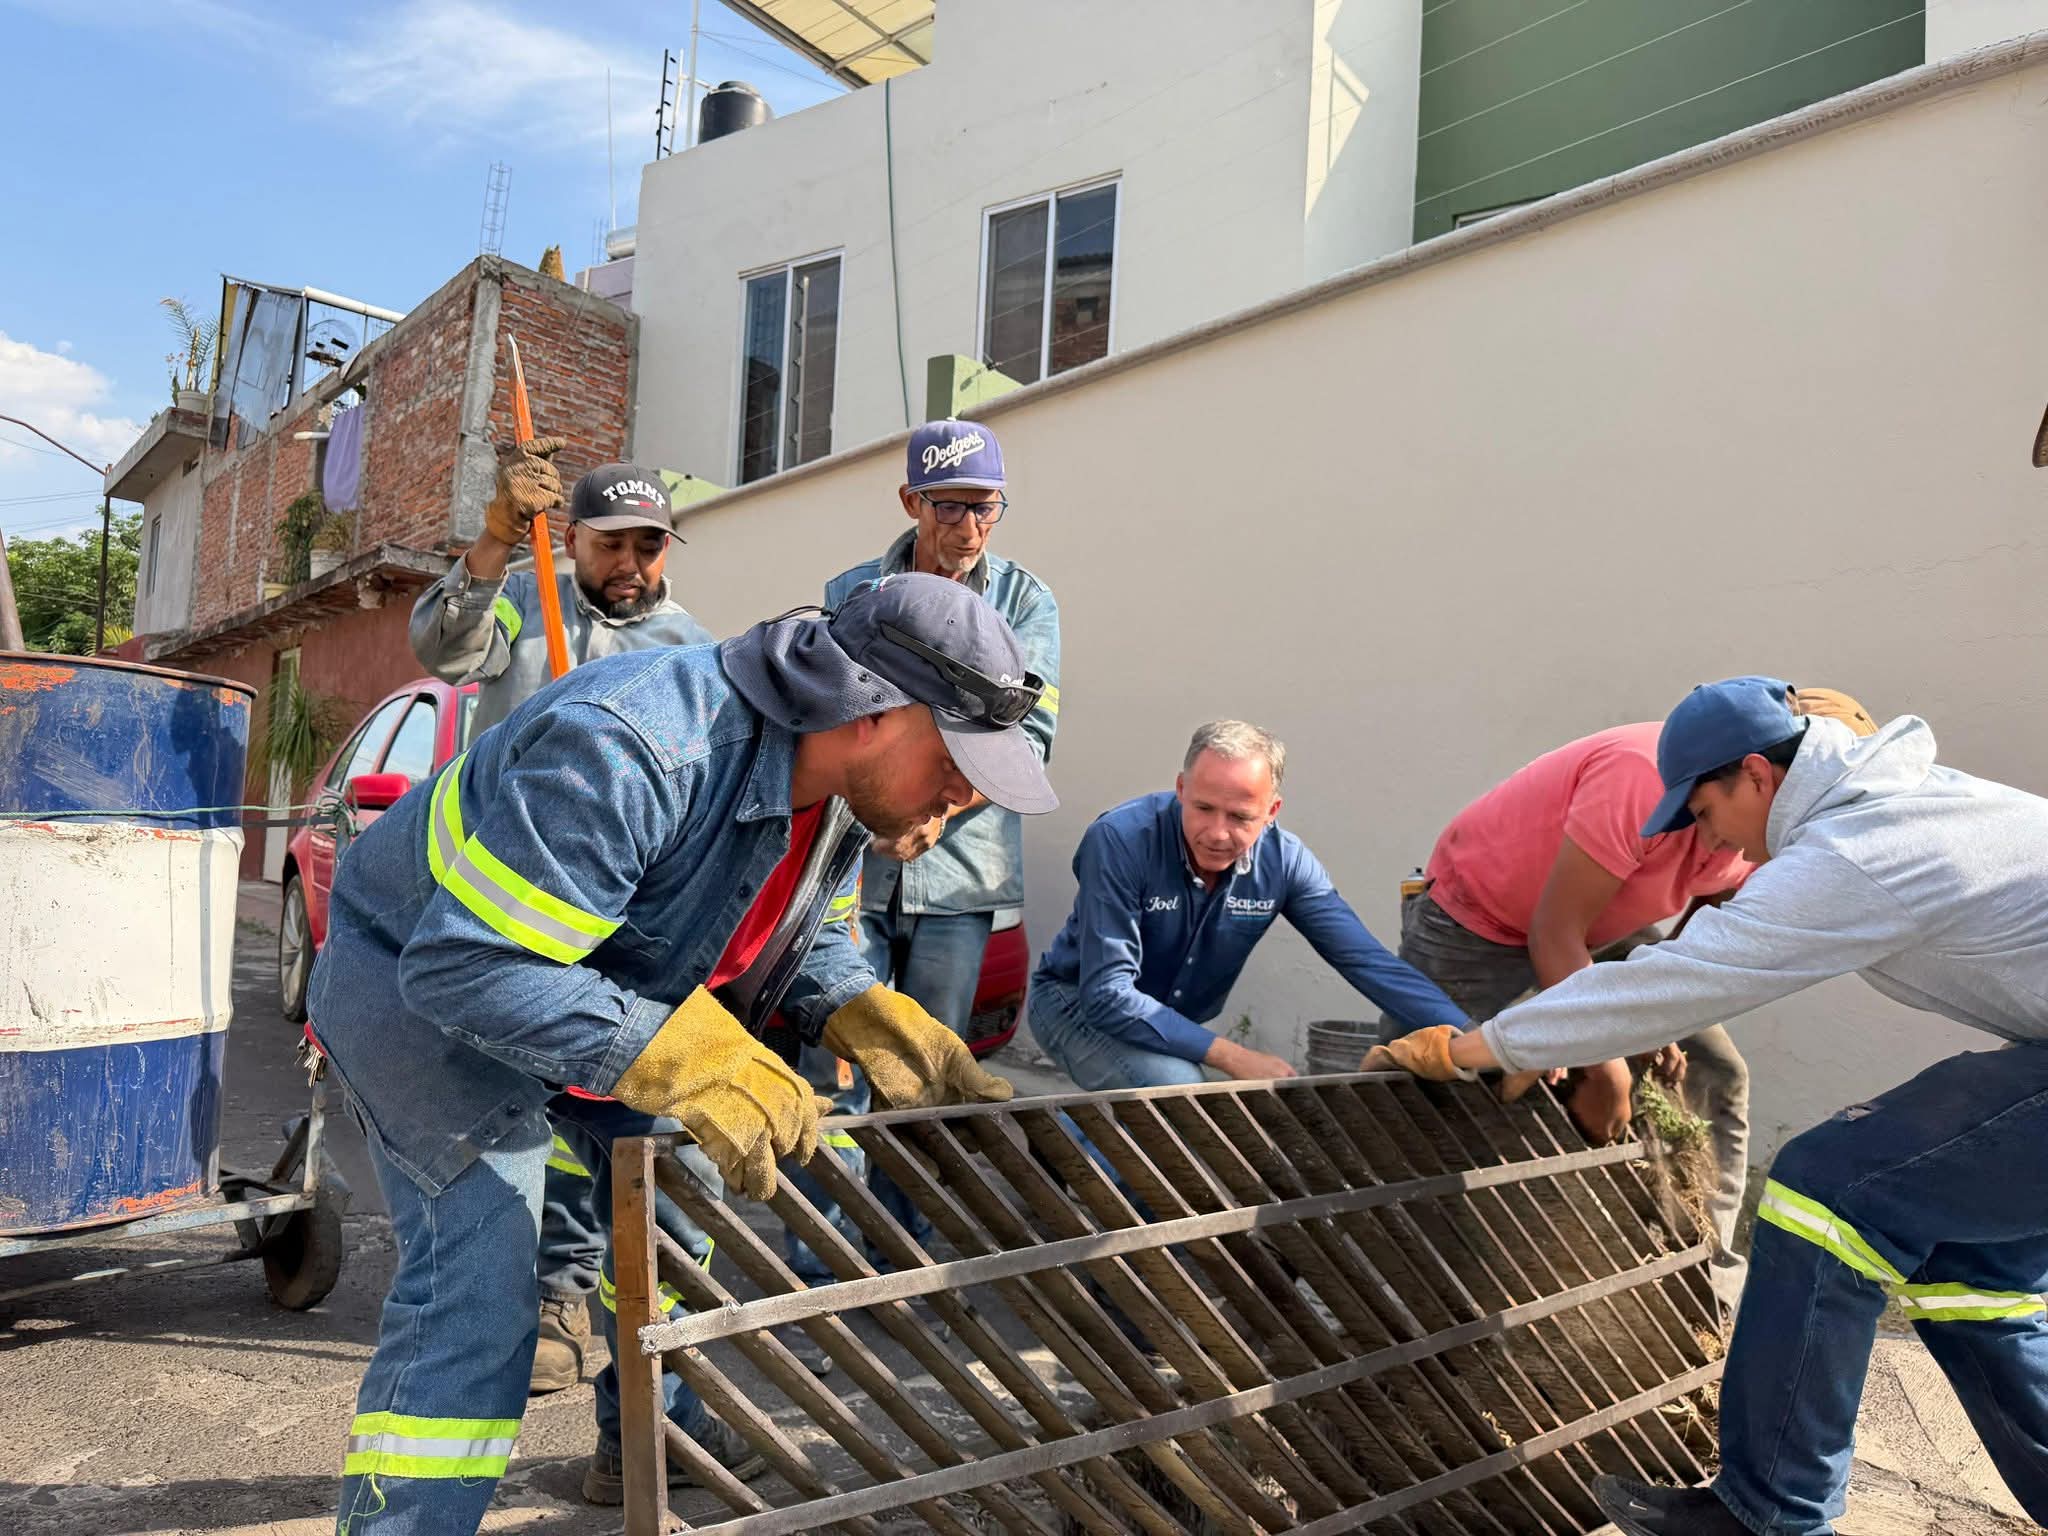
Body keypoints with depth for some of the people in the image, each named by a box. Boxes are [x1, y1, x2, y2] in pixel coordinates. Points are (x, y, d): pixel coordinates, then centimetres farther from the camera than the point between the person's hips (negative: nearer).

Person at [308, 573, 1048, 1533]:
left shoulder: (835, 782, -11)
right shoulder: (630, 752, -40)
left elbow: (799, 937, 3)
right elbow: (466, 967, -39)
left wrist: (869, 1017, -18)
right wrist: (684, 1058, -45)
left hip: (591, 980, 8)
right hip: (419, 979, -8)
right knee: (475, 1281, -17)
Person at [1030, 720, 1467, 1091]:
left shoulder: (1283, 861, -18)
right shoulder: (1121, 840, -31)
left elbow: (1369, 961, -16)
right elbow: (1107, 994, -33)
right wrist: (1233, 1057, -35)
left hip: (1176, 1024, 5)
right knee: (1177, 1087, -30)